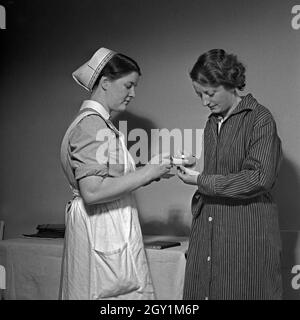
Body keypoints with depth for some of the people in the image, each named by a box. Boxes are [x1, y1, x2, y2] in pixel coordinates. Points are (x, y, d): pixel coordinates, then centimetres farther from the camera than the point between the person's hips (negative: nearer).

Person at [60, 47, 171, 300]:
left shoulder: (99, 122, 17)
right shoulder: (92, 125, -15)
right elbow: (92, 192, -23)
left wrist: (151, 171, 5)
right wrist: (146, 174, -16)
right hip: (102, 232, -10)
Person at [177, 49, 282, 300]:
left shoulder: (259, 118, -6)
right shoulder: (212, 123, 14)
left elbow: (260, 179, -14)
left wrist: (202, 181, -13)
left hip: (247, 234, -6)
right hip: (208, 233, 6)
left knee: (243, 293, -1)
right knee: (203, 291, 5)